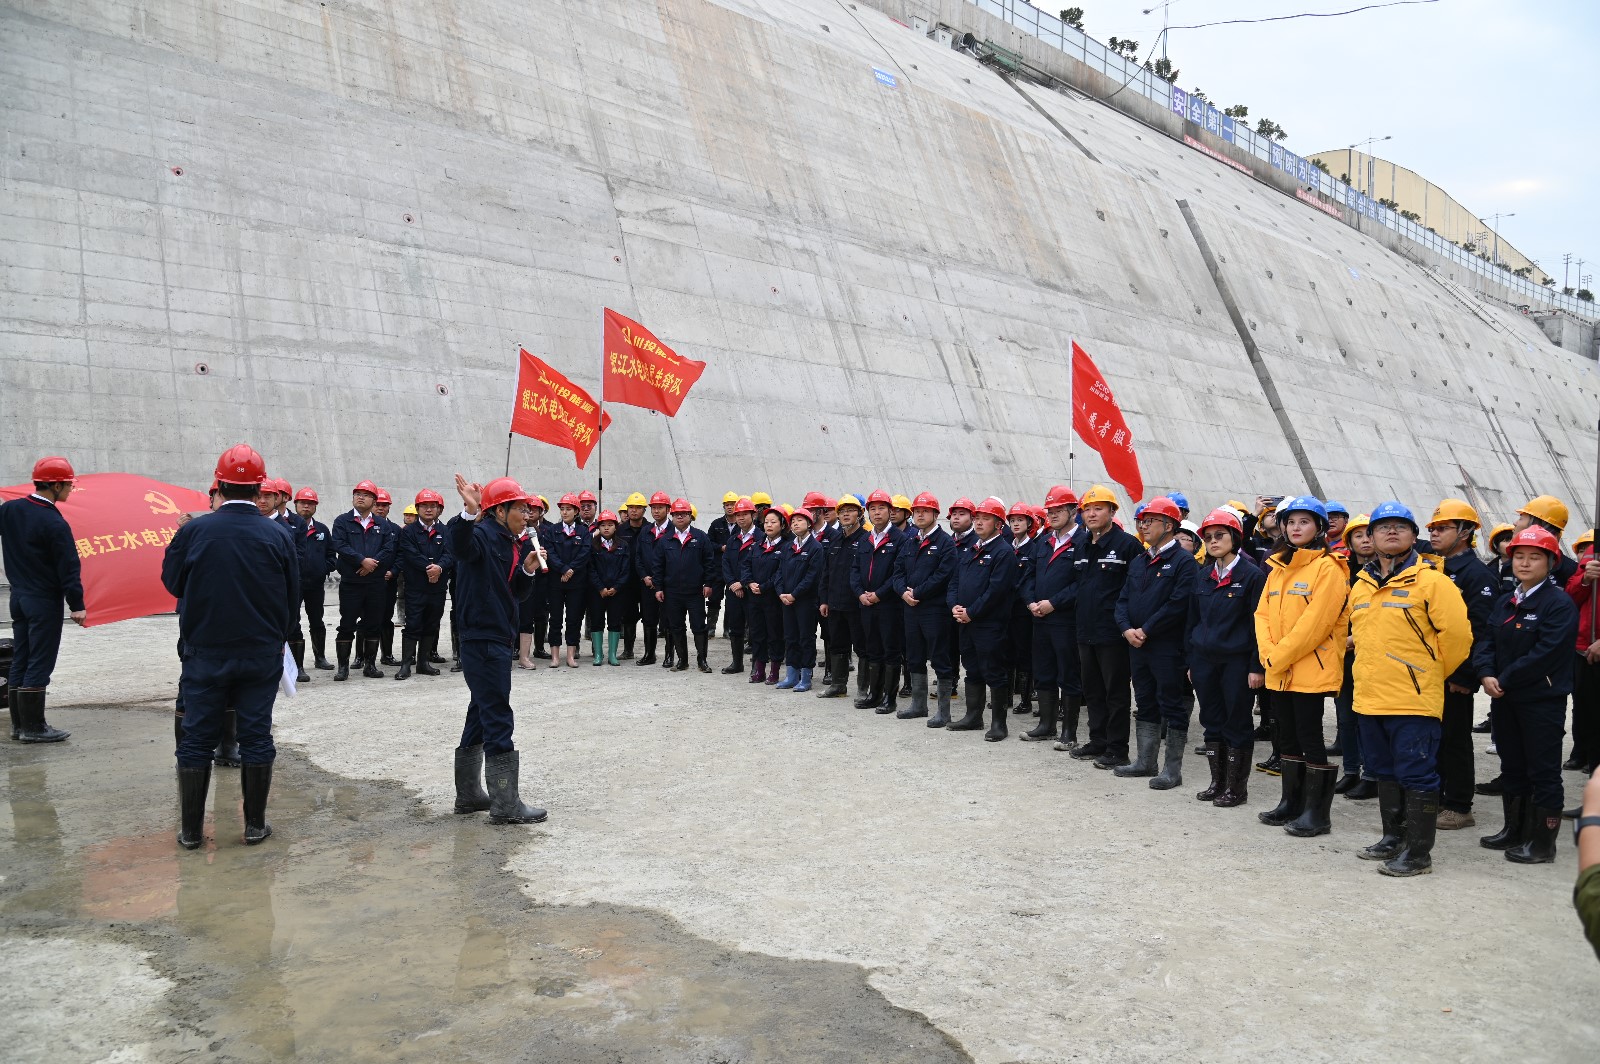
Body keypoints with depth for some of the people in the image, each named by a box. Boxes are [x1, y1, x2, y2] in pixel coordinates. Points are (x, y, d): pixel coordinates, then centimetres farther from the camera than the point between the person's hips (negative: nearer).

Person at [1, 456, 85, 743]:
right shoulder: (54, 523, -19)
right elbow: (69, 568, -18)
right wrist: (77, 605, -14)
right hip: (44, 602, -8)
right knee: (39, 664, -3)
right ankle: (33, 727, 1)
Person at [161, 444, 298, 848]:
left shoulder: (193, 531, -11)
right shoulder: (278, 535, -8)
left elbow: (172, 582, 3)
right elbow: (293, 597, 1)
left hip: (205, 652, 0)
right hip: (262, 653, 0)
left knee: (196, 738, 9)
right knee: (256, 735, 8)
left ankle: (191, 829, 15)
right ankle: (255, 825, 13)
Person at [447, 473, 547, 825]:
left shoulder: (509, 544, 16)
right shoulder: (484, 534, -14)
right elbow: (461, 548, -38)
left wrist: (527, 570, 1)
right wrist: (469, 513, -53)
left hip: (496, 640, 10)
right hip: (483, 641, -10)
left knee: (481, 716, 16)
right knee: (498, 720, -8)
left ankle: (469, 795, 26)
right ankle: (506, 806, -5)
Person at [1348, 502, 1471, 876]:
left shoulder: (1431, 581, -9)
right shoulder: (1361, 585, 11)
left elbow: (1457, 634, -10)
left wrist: (1433, 673, 1)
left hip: (1414, 700, -7)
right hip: (1369, 698, 7)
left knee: (1416, 776, -1)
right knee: (1385, 772, 17)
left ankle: (1418, 853, 7)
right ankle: (1393, 839, 30)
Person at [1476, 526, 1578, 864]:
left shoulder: (1560, 603, -11)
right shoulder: (1505, 602, 11)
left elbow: (1545, 654, -20)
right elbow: (1489, 642, 8)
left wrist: (1505, 680, -17)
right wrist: (1487, 674, -10)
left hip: (1542, 700, -7)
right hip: (1505, 698, 7)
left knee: (1543, 772, 1)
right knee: (1512, 767, 16)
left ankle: (1543, 841, 9)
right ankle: (1515, 830, 28)